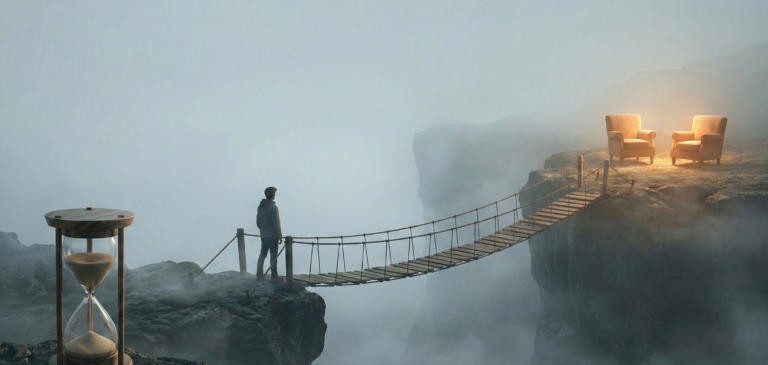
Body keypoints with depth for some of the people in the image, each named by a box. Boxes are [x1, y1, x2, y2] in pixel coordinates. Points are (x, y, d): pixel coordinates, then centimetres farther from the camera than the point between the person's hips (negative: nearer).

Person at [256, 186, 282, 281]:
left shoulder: (260, 207, 5)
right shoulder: (273, 207, -17)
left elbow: (258, 222, 12)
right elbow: (276, 223, -18)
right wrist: (280, 236, -12)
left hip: (263, 235, 6)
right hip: (272, 235, -6)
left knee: (262, 254, 15)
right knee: (273, 255, 1)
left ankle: (259, 274, 15)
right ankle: (274, 276, 5)